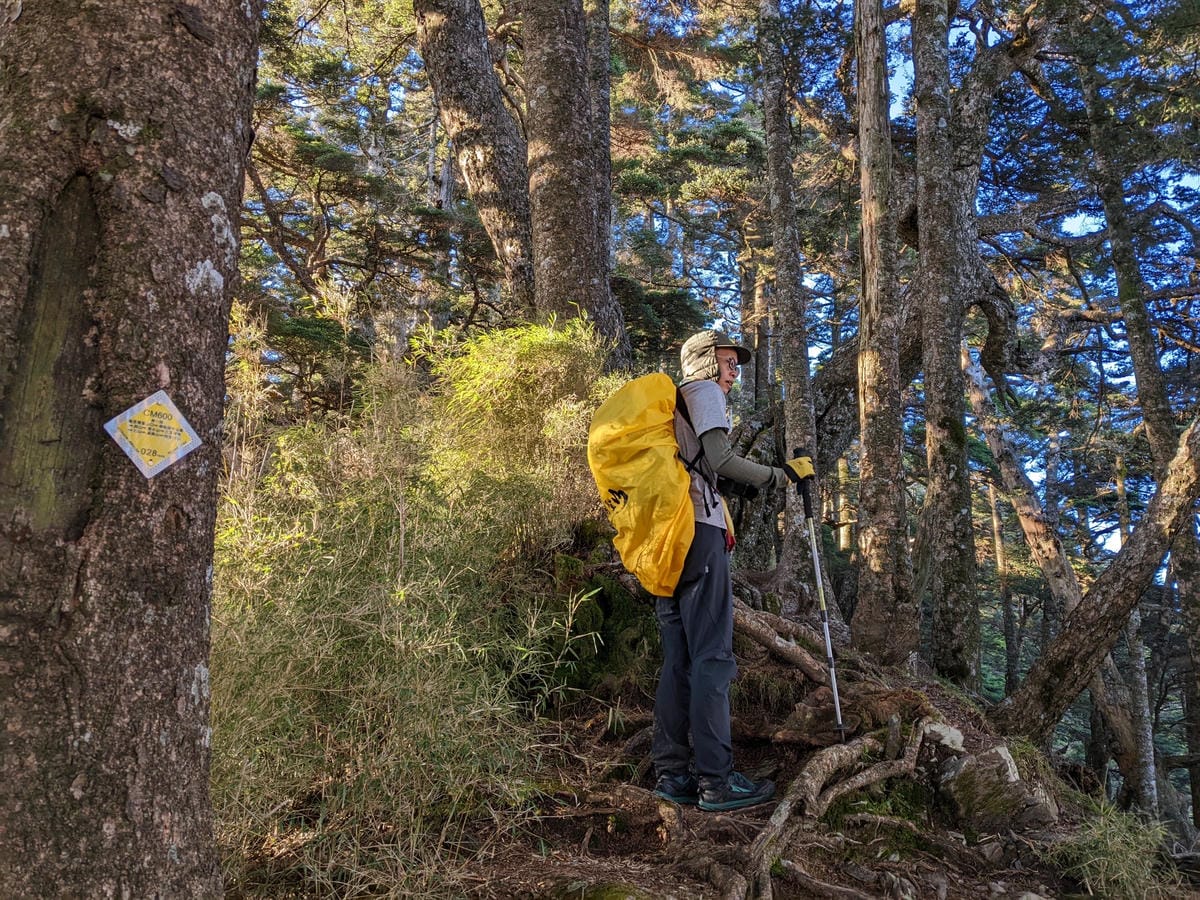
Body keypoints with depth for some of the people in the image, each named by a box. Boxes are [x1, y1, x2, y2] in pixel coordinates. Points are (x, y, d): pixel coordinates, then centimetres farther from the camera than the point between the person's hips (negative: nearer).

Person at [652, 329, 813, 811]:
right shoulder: (704, 391, 3)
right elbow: (719, 459, -11)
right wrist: (782, 474, -4)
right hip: (698, 530, -9)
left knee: (678, 660, 7)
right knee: (712, 658, -10)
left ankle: (672, 773, 7)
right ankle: (715, 780, -11)